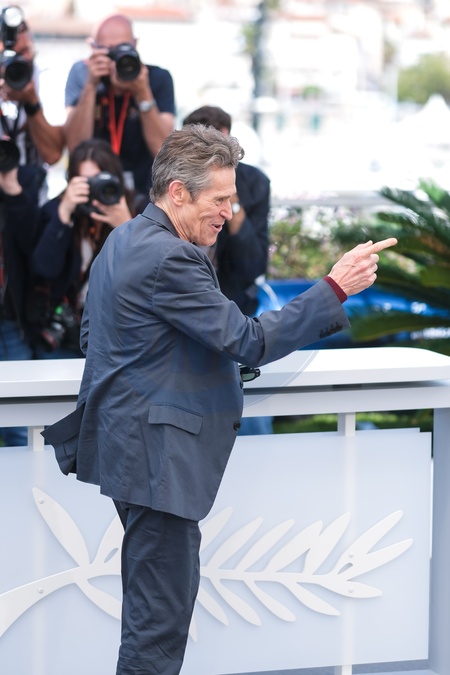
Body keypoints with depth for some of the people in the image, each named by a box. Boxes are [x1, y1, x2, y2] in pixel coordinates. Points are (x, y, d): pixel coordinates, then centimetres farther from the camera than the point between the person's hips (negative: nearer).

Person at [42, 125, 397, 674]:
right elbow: (249, 342, -21)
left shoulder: (121, 241, 13)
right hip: (157, 457, -11)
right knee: (161, 611, -7)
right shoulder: (169, 258, -21)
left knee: (156, 595, 18)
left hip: (127, 440, 11)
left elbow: (91, 335, 23)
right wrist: (335, 288, -18)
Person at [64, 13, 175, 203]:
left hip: (143, 193, -1)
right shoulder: (81, 74, -6)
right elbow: (76, 147, -16)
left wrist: (143, 93, -27)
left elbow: (163, 149, -18)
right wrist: (91, 86, -24)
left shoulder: (158, 78, -8)